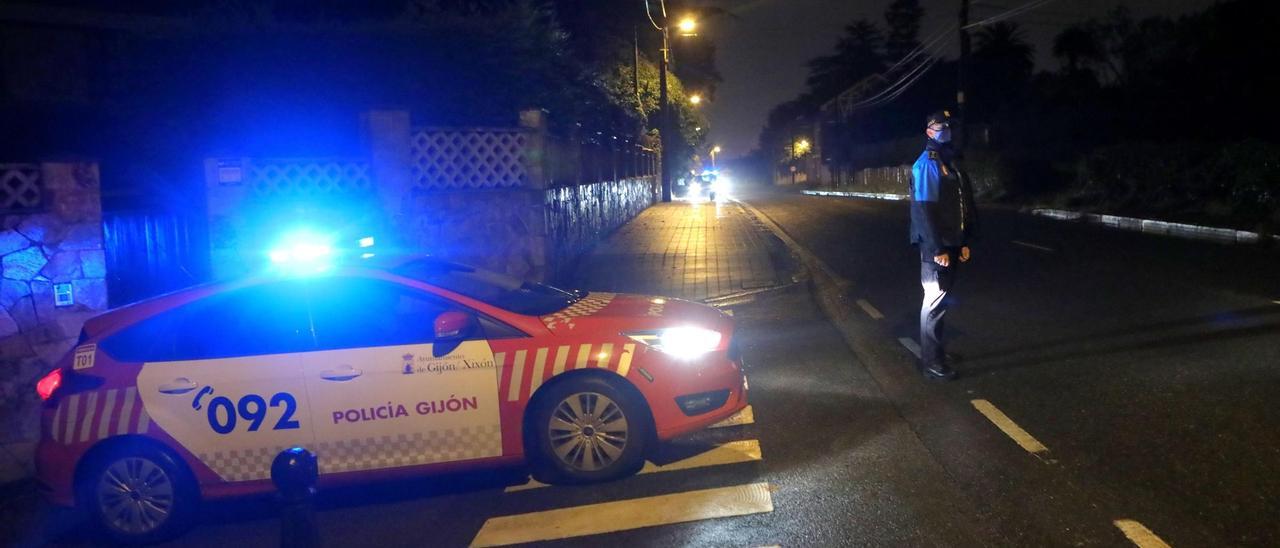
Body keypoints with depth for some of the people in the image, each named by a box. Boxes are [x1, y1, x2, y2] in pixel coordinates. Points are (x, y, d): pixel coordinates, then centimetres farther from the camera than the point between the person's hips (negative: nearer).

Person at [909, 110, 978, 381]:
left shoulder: (950, 162, 15)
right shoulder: (927, 164, -13)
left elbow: (962, 207, 16)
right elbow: (924, 210, -19)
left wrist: (963, 243, 12)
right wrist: (937, 249, -21)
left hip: (951, 244, 8)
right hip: (936, 246, -8)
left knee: (940, 299, 15)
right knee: (935, 302, -4)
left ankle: (935, 351, 26)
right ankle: (931, 363, 2)